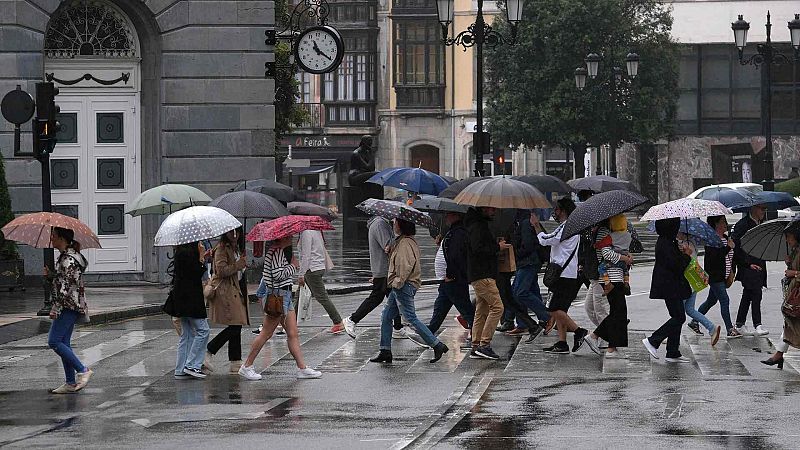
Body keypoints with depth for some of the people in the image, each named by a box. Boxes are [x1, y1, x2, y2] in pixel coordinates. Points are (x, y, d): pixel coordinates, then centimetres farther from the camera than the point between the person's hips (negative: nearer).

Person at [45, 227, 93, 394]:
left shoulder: (69, 259, -15)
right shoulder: (64, 257, 17)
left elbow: (66, 287, -21)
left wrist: (56, 309, -21)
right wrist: (49, 275, 5)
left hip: (69, 306, -10)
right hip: (69, 307, 10)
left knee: (54, 341, -11)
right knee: (63, 343, 8)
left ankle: (82, 370, -9)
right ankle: (71, 383, 9)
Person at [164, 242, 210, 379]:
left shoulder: (181, 250, 12)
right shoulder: (188, 252, -18)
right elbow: (196, 274, -21)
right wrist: (202, 259, -10)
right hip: (190, 299, -10)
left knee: (187, 334, 12)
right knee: (203, 330, -5)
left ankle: (181, 370, 12)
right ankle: (191, 365, -5)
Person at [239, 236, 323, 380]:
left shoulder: (279, 251, 14)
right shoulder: (277, 251, -17)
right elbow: (277, 274, -25)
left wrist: (292, 268, 7)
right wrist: (293, 266, -12)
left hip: (285, 295, 10)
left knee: (293, 334, 8)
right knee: (266, 334, -2)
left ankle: (302, 368, 8)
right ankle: (247, 367, 6)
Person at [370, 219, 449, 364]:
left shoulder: (405, 243, -17)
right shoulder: (400, 241, 15)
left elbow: (407, 265, -26)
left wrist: (398, 282, -21)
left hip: (404, 286, -11)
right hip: (399, 287, 11)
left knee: (411, 318, -8)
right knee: (386, 317, 11)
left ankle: (437, 345, -5)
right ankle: (385, 351, 14)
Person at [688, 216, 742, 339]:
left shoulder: (726, 238, 11)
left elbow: (730, 256, 19)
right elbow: (714, 256, -25)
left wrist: (731, 271, 11)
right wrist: (728, 247, -26)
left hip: (723, 276, 9)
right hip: (714, 276, -9)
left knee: (711, 300, 16)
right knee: (724, 300, -9)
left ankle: (694, 322, 28)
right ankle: (730, 329, -6)